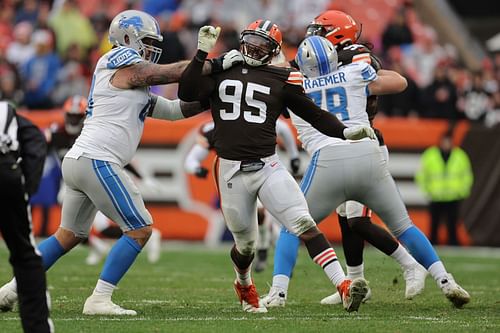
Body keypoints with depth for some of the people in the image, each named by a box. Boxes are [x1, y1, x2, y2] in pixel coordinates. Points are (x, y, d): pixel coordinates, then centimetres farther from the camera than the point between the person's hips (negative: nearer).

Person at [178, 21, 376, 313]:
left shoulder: (281, 80, 4)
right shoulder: (219, 72, 6)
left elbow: (314, 114, 6)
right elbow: (187, 93, -9)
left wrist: (345, 132, -8)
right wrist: (203, 52, -11)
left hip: (267, 166, -1)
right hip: (231, 170, 1)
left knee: (304, 224, -17)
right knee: (246, 244, 13)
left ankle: (344, 286, -25)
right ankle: (244, 285, 46)